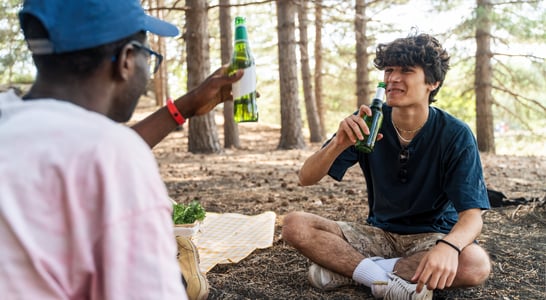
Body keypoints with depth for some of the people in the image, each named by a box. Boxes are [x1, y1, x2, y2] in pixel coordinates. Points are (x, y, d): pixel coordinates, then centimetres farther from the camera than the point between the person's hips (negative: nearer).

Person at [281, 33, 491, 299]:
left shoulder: (455, 135, -16)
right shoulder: (368, 122, -9)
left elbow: (472, 216, -22)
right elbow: (307, 178, -10)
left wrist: (449, 245, -47)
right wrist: (339, 144, -32)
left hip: (432, 236, -1)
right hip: (379, 233, 2)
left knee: (476, 264, -36)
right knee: (295, 225, -17)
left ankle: (348, 269, -21)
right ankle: (389, 276, -22)